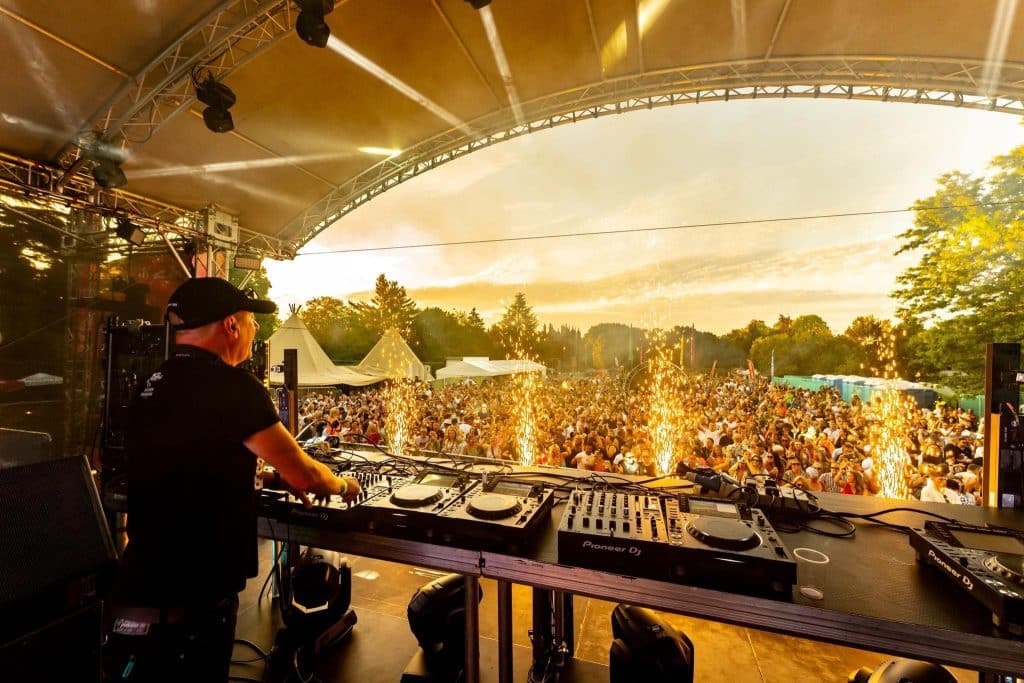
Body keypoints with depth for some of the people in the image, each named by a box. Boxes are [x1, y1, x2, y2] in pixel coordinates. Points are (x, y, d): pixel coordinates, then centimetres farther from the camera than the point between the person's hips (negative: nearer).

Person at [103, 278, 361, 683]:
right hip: (188, 599, -9)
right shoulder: (230, 385, -22)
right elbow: (306, 475, -15)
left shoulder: (154, 387, 5)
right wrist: (343, 486, 5)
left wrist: (274, 477, 20)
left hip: (143, 585, 9)